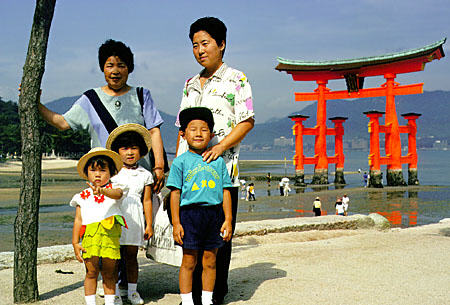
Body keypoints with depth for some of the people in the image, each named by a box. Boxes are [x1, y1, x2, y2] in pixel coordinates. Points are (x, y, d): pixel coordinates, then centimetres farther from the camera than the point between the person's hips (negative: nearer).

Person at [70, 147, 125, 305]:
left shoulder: (113, 188, 9)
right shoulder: (82, 196, 15)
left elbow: (118, 194, -17)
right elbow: (78, 220, 11)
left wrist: (103, 191, -38)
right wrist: (75, 243, 4)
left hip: (110, 235, -1)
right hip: (90, 237, 1)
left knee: (108, 273, 6)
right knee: (91, 272, 1)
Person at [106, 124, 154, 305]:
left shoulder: (145, 175, 9)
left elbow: (147, 201, 9)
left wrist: (149, 225, 7)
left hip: (134, 218, 1)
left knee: (131, 256, 7)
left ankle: (132, 290, 19)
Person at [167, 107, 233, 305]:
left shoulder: (218, 161, 8)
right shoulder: (181, 162, 1)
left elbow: (225, 192, 9)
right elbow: (175, 193, -1)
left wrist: (228, 219, 3)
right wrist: (176, 222, -7)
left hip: (214, 214, 3)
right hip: (189, 213, -3)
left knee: (210, 261, 10)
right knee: (189, 261, 2)